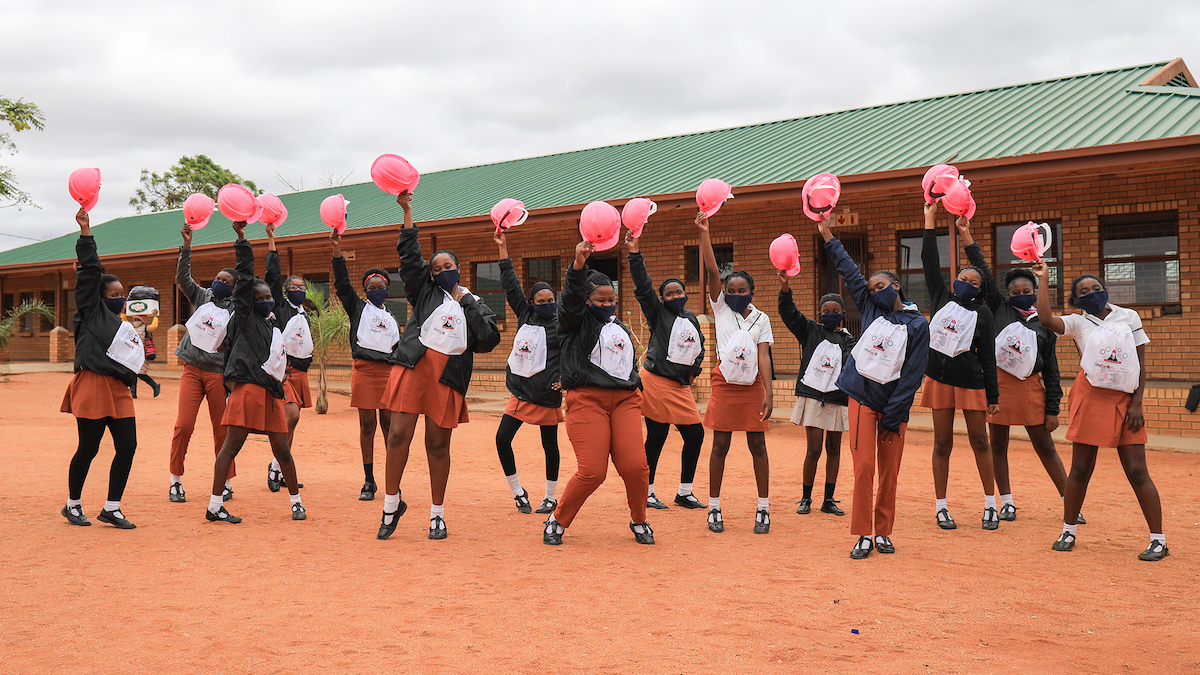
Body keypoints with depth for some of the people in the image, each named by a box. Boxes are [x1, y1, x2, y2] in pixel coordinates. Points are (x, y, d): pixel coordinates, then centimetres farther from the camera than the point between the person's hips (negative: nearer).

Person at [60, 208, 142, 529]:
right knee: (88, 449, -1)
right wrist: (85, 232, -8)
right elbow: (90, 271, -4)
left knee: (127, 447, -2)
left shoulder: (125, 328, 22)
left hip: (118, 390, 6)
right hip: (92, 386, -6)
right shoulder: (91, 311, 3)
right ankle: (73, 504, 18)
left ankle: (111, 508, 8)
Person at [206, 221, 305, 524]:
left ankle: (296, 501, 21)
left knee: (282, 450, 9)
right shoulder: (245, 317, 3)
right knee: (231, 445, -5)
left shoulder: (274, 320, 19)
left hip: (272, 391, 7)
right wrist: (241, 239, -4)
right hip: (248, 388, -7)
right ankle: (215, 506, -2)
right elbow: (245, 277, -2)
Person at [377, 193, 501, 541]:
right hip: (413, 366, 0)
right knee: (398, 435, -6)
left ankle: (437, 514, 14)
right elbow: (410, 255, 4)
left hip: (448, 375, 0)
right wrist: (407, 211, -1)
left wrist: (467, 303, 1)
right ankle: (392, 504, 10)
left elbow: (488, 340, 0)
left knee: (438, 444, 4)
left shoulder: (475, 304, 14)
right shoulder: (425, 290, 13)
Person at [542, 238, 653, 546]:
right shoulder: (577, 321, 6)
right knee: (592, 471, -15)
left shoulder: (621, 329, 25)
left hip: (624, 400, 5)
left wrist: (635, 388, 23)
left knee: (636, 466, -11)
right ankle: (557, 521, 8)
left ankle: (639, 522, 15)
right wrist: (579, 264, -34)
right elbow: (572, 296, -15)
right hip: (587, 399, -5)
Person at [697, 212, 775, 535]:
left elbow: (763, 356, -3)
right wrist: (704, 233, -17)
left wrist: (769, 392, -13)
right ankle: (714, 508, 10)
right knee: (720, 446, 1)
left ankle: (763, 509, 10)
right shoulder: (721, 308, 3)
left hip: (753, 387, 0)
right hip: (725, 385, 0)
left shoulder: (761, 319, 3)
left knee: (758, 446, 3)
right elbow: (712, 270, -7)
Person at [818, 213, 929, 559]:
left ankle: (883, 533, 15)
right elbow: (849, 271, 14)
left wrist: (892, 416, -11)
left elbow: (912, 374, -6)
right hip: (862, 398, 2)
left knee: (889, 472, 3)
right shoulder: (871, 308, 9)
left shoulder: (917, 324, -2)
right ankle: (863, 535, -1)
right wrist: (827, 235, 14)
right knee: (864, 467, -6)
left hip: (894, 404, -2)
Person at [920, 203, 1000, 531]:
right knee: (942, 443, 4)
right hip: (940, 379, 2)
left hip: (971, 382, -2)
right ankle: (941, 507, 10)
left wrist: (993, 396, -5)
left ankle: (990, 505, 13)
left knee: (979, 441, 3)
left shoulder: (982, 314, 1)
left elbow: (988, 357, -1)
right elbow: (930, 263, 3)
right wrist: (930, 219, 0)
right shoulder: (942, 299, 6)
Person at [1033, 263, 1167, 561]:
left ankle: (1158, 540, 4)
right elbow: (1046, 318, -18)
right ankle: (1068, 532, 18)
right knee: (1080, 469, 4)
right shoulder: (1078, 322, 4)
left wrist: (1137, 403, -3)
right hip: (1090, 399, 0)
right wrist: (1043, 280, -13)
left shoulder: (1129, 317, 6)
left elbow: (1141, 365, 5)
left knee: (1137, 472, -3)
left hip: (1124, 401, 0)